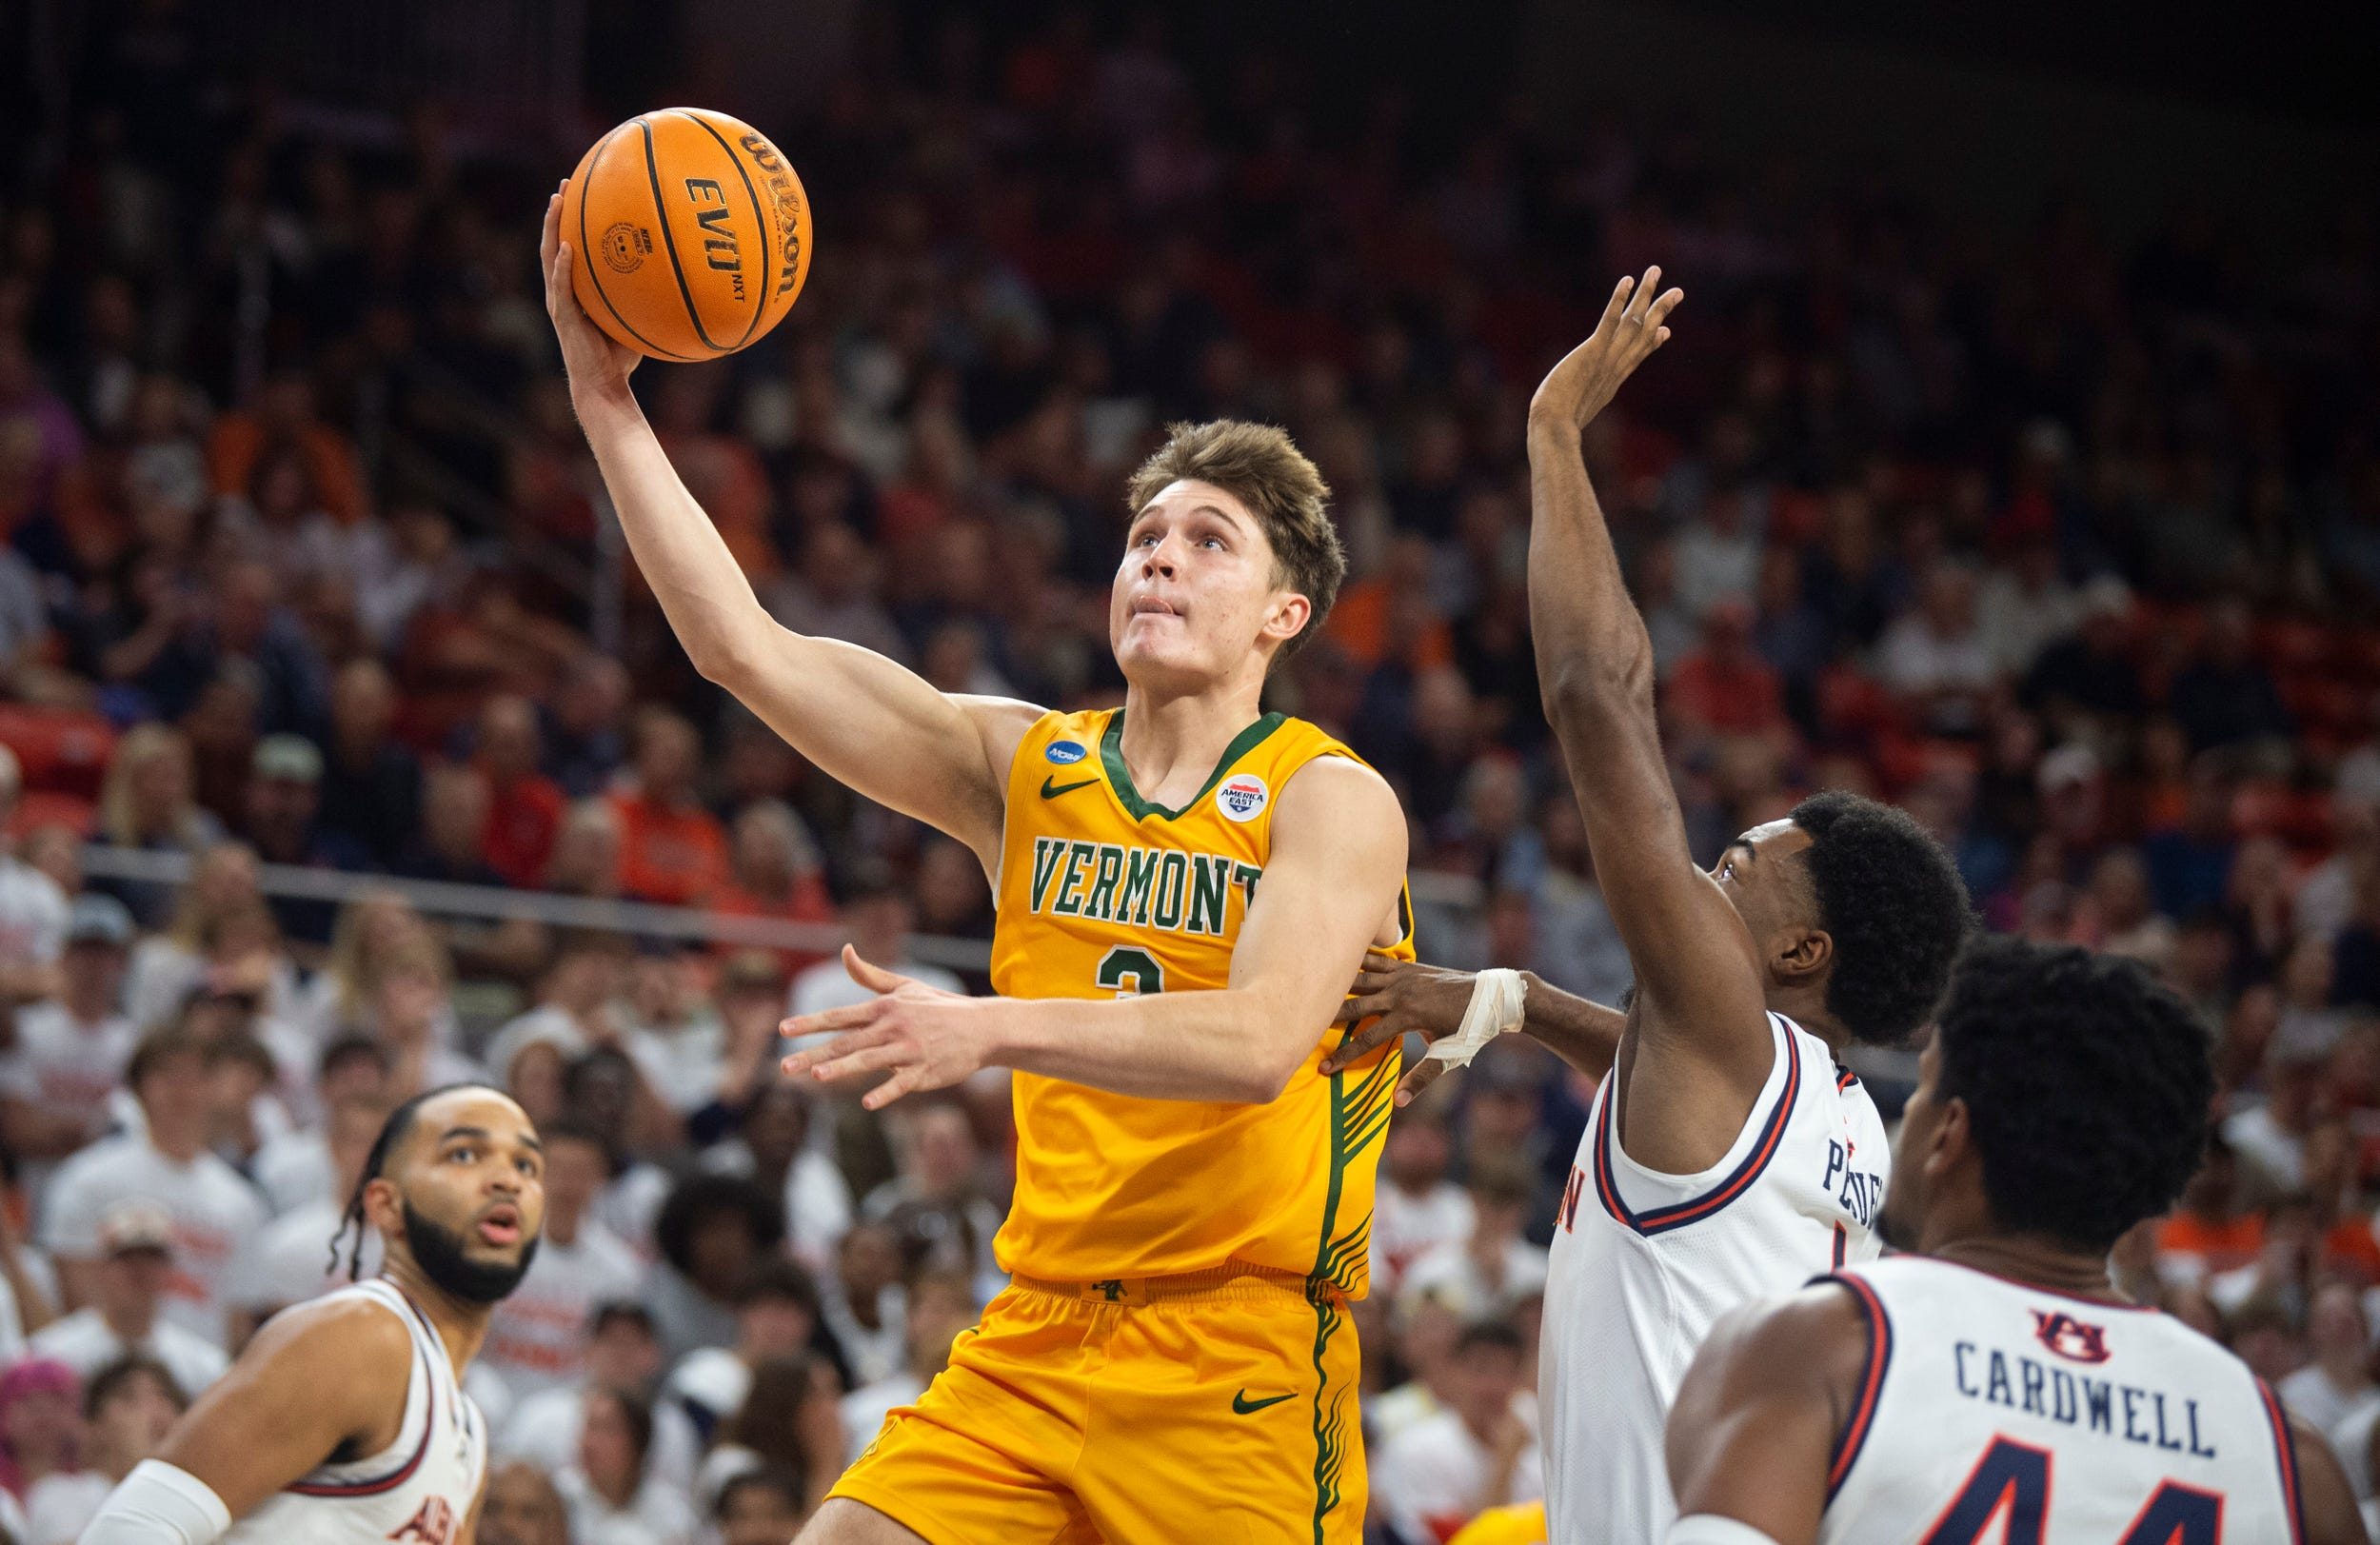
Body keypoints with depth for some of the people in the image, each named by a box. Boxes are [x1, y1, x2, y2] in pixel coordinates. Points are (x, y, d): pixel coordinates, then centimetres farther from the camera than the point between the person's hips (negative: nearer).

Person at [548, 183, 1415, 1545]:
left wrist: (995, 1030, -35)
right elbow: (751, 652, 2)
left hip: (1237, 1360, -4)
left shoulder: (1333, 800, -5)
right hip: (1035, 1344, 4)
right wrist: (609, 405, -4)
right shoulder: (1025, 766, 9)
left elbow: (1259, 1041, -22)